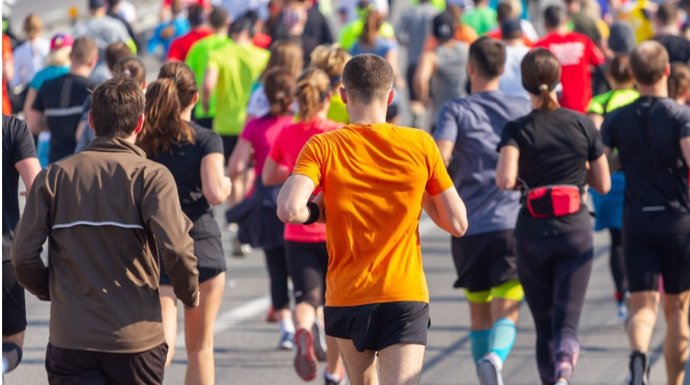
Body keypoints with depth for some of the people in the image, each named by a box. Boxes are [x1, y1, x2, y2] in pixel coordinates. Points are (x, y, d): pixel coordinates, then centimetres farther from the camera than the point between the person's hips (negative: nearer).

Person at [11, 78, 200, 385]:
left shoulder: (53, 177, 1)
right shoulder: (151, 176, -6)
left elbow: (23, 256, -3)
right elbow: (176, 249, -17)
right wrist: (190, 294, 3)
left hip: (69, 339, 1)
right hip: (136, 337, -1)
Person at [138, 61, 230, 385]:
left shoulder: (140, 139, 2)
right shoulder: (206, 141, -7)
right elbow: (215, 194, -18)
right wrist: (226, 185, 3)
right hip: (202, 249, -1)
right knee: (200, 347, 14)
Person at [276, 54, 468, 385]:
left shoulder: (323, 147, -4)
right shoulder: (420, 144, -1)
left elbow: (288, 210, -20)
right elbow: (457, 223, 2)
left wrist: (318, 212, 2)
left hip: (346, 298, 1)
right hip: (406, 296, -1)